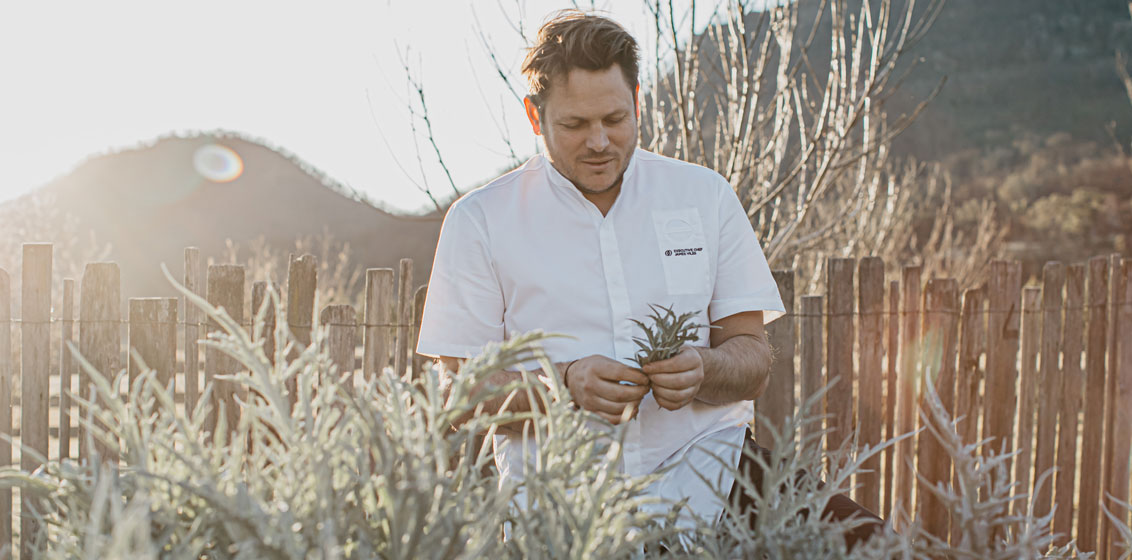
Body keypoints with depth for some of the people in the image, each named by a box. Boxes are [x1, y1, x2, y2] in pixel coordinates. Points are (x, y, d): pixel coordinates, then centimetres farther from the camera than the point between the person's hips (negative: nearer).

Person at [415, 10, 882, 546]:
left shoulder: (706, 195, 9)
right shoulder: (480, 220, 3)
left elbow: (754, 360, 9)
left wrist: (702, 370, -14)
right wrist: (565, 382, -18)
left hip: (696, 456, 1)